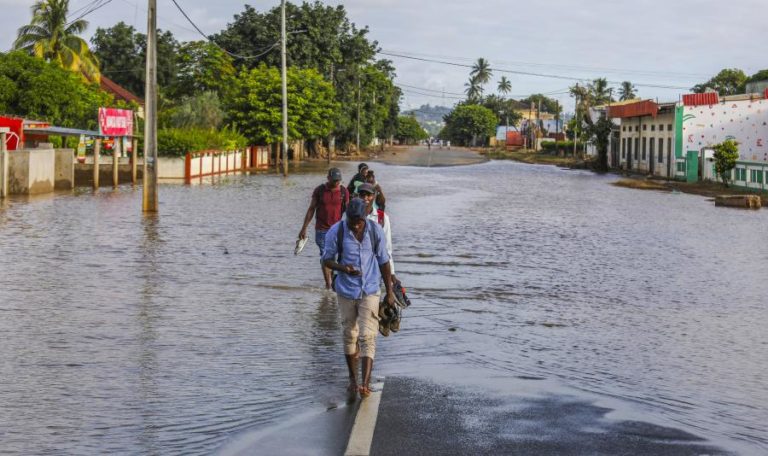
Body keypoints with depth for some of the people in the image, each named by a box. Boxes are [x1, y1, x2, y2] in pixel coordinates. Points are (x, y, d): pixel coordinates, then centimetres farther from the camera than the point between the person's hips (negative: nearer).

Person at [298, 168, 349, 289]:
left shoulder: (343, 191, 0)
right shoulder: (319, 190, -2)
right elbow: (311, 209, 3)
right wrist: (304, 228, 2)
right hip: (322, 229, -1)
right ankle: (328, 284, 2)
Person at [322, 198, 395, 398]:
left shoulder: (375, 230, -7)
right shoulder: (336, 232, -11)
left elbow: (383, 261, 3)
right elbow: (327, 259, -1)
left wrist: (390, 291, 6)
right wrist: (343, 268, -23)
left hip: (370, 291, -1)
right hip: (346, 291, 1)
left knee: (367, 337, -10)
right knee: (350, 335, 12)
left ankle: (366, 383, -15)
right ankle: (352, 378, 28)